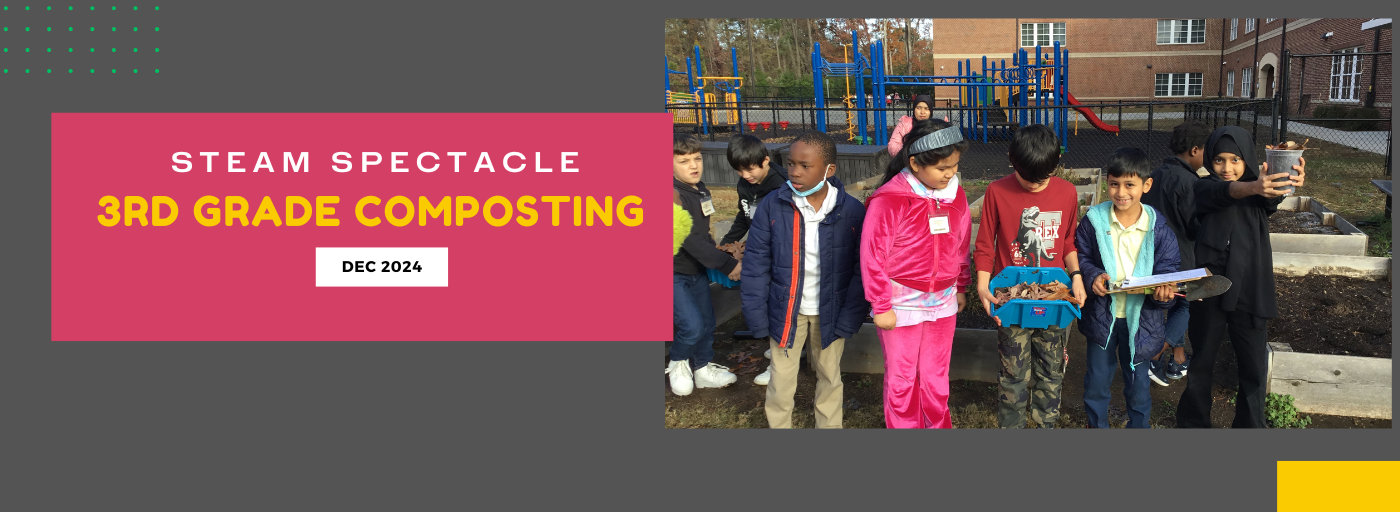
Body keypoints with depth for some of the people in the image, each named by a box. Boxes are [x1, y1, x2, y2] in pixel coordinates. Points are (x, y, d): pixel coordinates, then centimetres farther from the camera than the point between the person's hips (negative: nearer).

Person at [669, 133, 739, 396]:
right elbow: (691, 240, -28)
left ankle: (702, 369, 32)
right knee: (692, 325, -14)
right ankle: (677, 364, 14)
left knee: (707, 321, 13)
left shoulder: (701, 190, 3)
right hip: (674, 273, -8)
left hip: (697, 270, 8)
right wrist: (728, 264, -26)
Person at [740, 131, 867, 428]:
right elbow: (756, 265, -7)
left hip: (829, 313, 0)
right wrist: (757, 318, -8)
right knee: (781, 382, 10)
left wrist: (849, 319, -11)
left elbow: (860, 269, -7)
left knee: (830, 378, 19)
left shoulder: (852, 212, -12)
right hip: (786, 312, 0)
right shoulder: (772, 206, -12)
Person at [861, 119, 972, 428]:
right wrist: (881, 307, -11)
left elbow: (961, 246, 11)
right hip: (901, 304, -4)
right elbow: (872, 256, -15)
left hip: (943, 301, 5)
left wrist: (961, 288, 16)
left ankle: (938, 426, 33)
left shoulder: (955, 196, -2)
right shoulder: (889, 199, -19)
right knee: (902, 378, 10)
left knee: (936, 375, 17)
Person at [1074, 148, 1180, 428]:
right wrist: (1093, 276, -18)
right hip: (1101, 314, 1)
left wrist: (1164, 292, -24)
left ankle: (1139, 427, 35)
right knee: (1097, 381, 14)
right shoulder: (1094, 220, -7)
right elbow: (1080, 257, 2)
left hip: (1140, 318, 0)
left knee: (1138, 383, 14)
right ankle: (1097, 426, 34)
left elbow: (1169, 270, -3)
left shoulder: (1159, 228, -7)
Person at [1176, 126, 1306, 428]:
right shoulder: (1204, 189, -3)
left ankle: (1250, 424, 24)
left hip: (1251, 289, 2)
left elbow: (1273, 196, -21)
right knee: (1202, 360, 10)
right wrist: (1252, 187, -49)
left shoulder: (1260, 197, 3)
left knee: (1254, 367, 7)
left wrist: (1289, 182, -46)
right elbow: (1225, 192, -26)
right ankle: (1193, 422, 26)